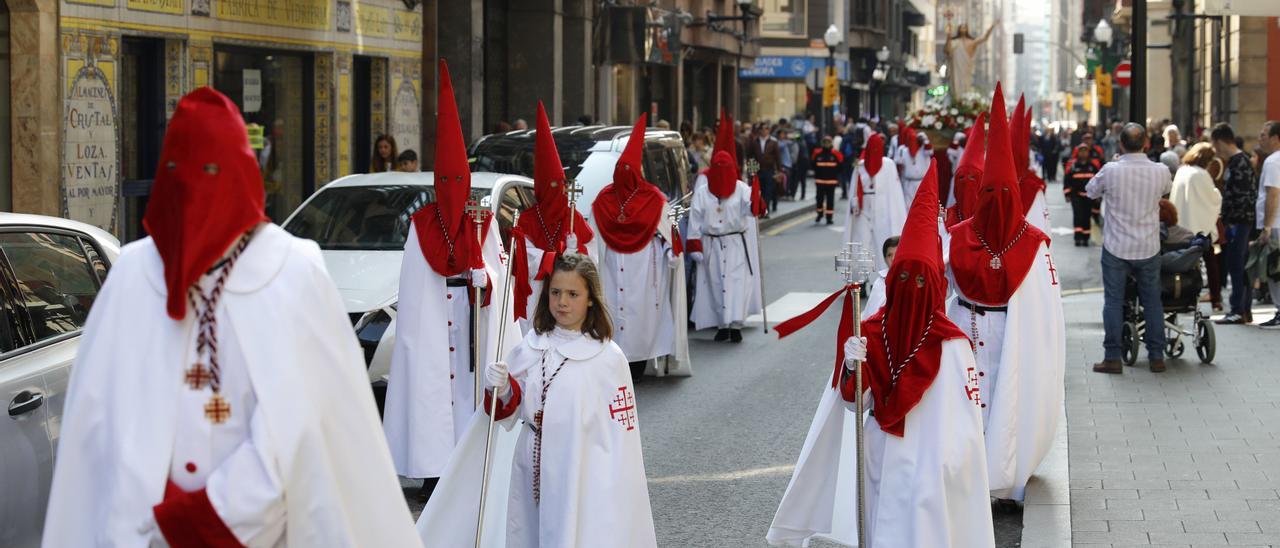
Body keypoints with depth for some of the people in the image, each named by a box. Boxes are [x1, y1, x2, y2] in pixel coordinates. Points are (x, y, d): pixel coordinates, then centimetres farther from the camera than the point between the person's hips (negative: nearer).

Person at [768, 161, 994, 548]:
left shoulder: (950, 344, -11)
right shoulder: (870, 332, -1)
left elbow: (965, 416, -11)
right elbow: (851, 402, 1)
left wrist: (951, 464, -17)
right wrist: (851, 367, -19)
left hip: (927, 463, -4)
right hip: (878, 458, 4)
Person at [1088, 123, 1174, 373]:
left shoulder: (1110, 170, -15)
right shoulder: (1160, 171, -9)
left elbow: (1091, 190, 5)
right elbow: (1168, 188, 14)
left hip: (1116, 248, -2)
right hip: (1149, 248, 2)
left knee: (1113, 301, 5)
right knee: (1152, 301, 13)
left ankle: (1112, 357, 4)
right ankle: (1156, 356, 16)